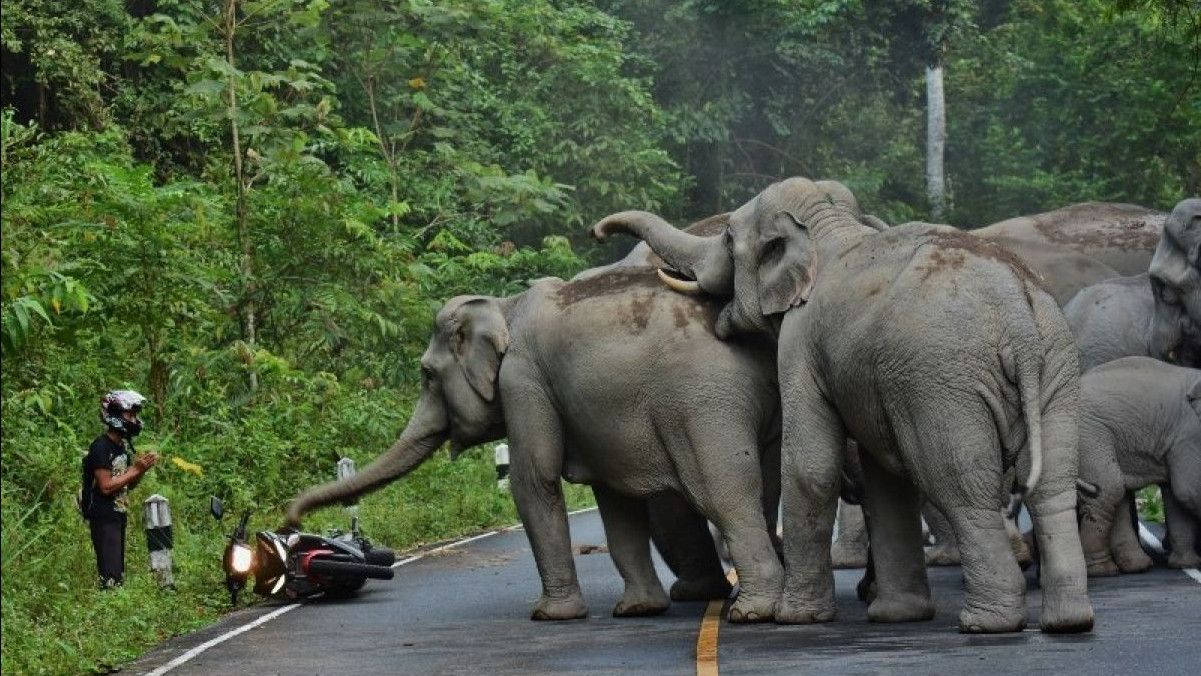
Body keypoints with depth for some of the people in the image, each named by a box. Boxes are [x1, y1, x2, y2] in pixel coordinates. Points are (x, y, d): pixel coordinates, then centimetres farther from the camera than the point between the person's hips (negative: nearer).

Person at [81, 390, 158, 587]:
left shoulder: (122, 445, 14)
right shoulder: (101, 447, -14)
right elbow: (106, 486, -20)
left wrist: (142, 469, 0)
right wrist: (135, 469, -16)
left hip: (118, 517, 9)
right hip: (104, 519, -9)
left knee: (119, 572, 8)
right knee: (111, 578, -15)